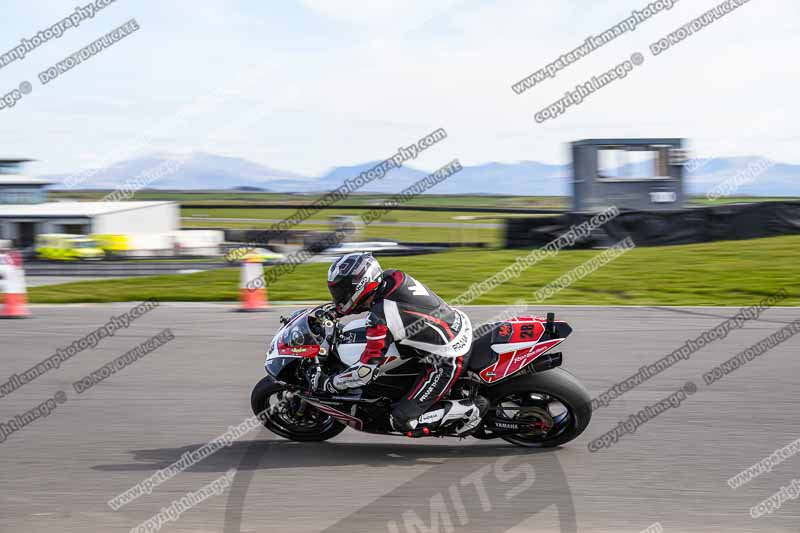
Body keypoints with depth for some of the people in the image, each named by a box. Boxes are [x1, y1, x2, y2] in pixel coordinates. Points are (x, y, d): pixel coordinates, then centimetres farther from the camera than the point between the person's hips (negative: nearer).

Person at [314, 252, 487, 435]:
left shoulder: (380, 319, -24)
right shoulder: (393, 276, -2)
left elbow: (366, 371, -19)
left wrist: (326, 384, -6)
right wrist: (337, 310, 23)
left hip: (447, 362, -9)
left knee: (403, 420, -6)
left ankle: (470, 409, -3)